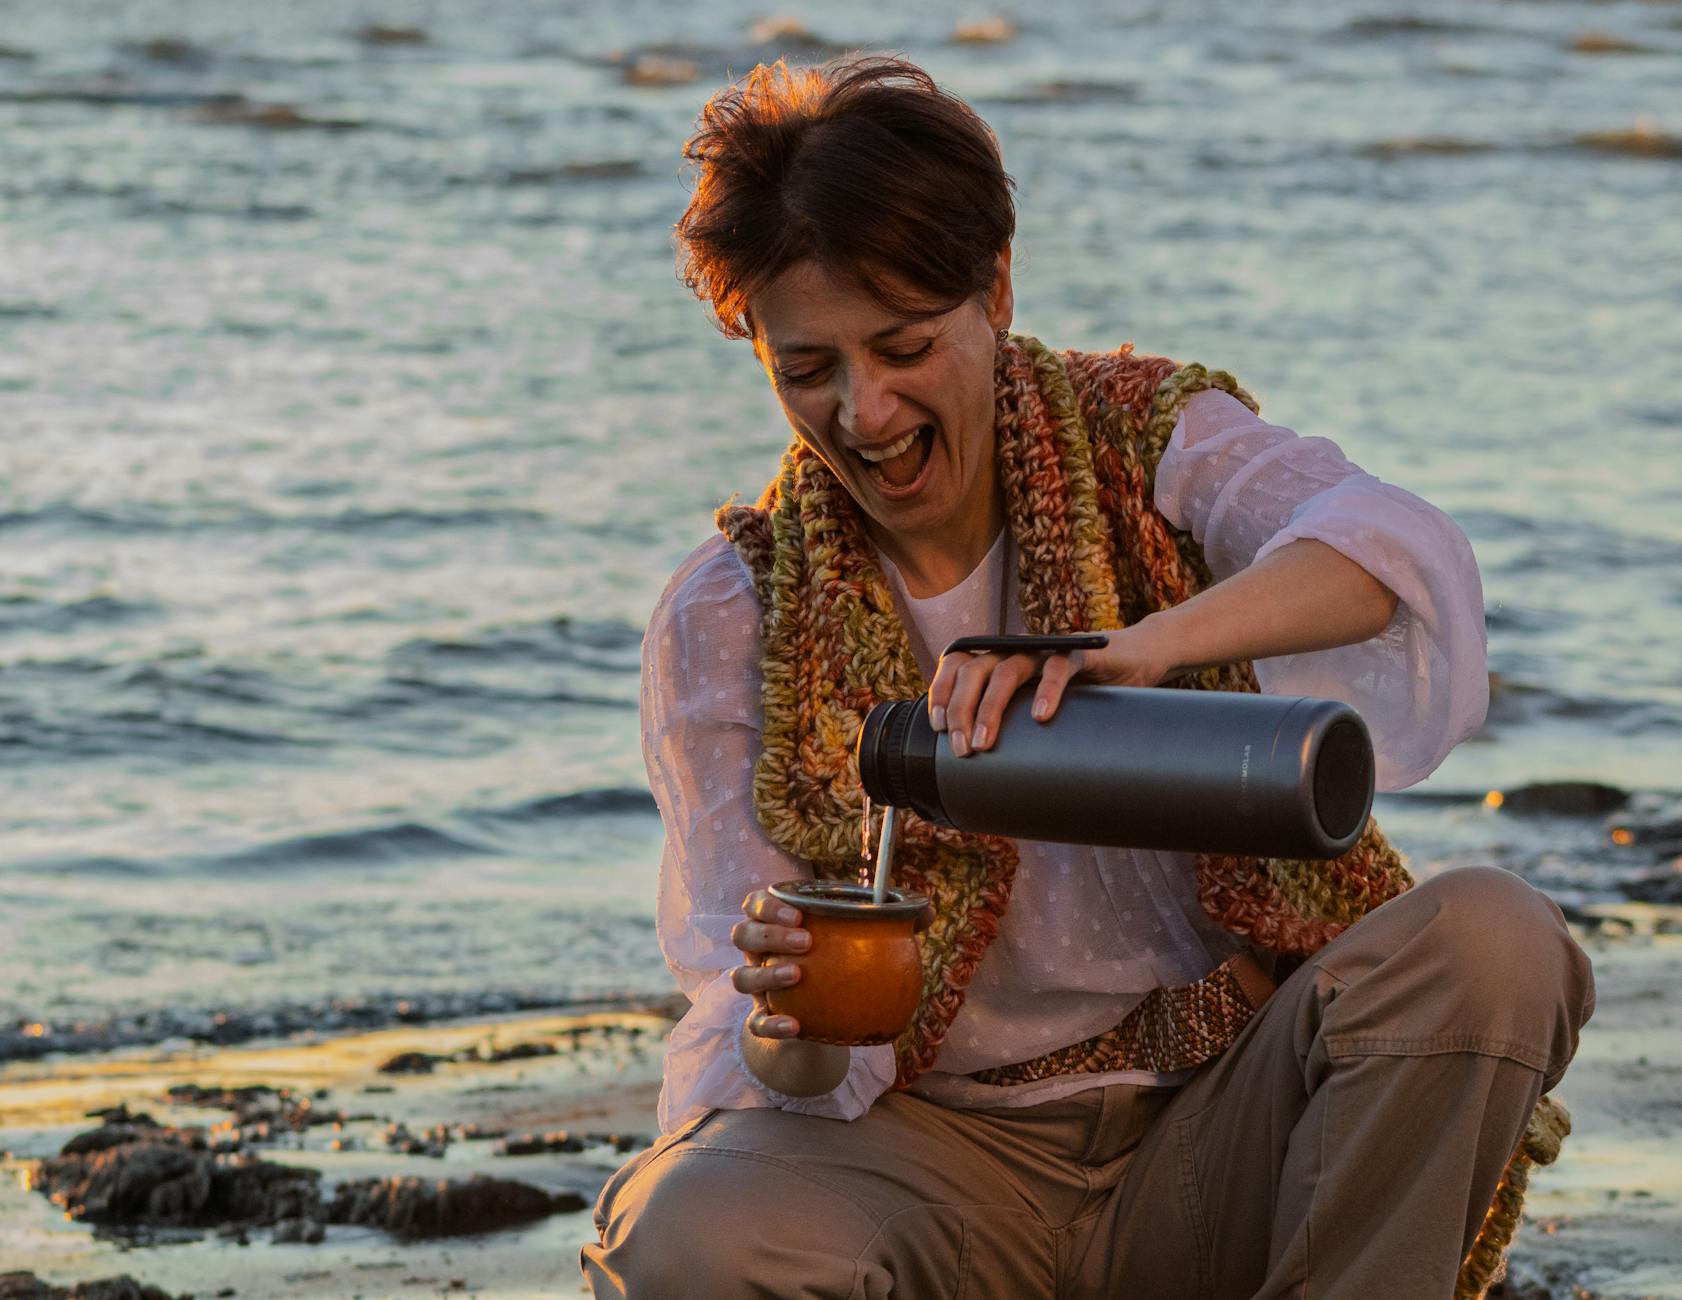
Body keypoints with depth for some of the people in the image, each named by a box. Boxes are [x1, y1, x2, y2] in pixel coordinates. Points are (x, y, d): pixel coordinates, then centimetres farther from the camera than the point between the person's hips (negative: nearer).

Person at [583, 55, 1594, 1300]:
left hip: (1213, 1124, 0)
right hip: (945, 1145, 0)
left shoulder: (1151, 440, -2)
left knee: (1487, 938, -28)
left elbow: (1405, 552, -25)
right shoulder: (728, 623, -1)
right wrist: (792, 1042, -31)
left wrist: (1138, 646, -43)